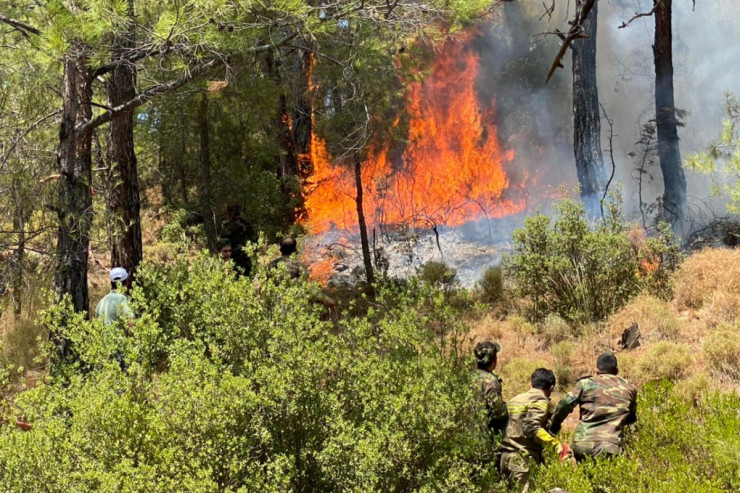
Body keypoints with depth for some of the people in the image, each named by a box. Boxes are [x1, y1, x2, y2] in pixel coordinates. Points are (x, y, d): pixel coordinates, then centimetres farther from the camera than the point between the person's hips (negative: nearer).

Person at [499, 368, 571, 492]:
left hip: (505, 457, 8)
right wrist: (557, 445, -19)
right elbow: (532, 428, -19)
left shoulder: (515, 399, 20)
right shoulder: (541, 401, -4)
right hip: (523, 459, -8)